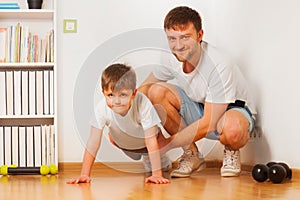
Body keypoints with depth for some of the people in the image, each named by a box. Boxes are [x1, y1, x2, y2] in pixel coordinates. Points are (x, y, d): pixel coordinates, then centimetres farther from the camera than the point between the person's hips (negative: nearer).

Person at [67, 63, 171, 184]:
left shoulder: (143, 105, -43)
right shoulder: (101, 109, -36)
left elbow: (151, 141, -39)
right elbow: (93, 143, -32)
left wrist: (157, 174, -43)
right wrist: (84, 174, -37)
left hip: (144, 141, -6)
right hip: (123, 143, 6)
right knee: (112, 137, -13)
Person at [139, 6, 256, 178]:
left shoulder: (219, 66, -33)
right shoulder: (172, 60, -16)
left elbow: (209, 123, -31)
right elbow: (144, 88, 2)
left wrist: (167, 144, -26)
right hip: (199, 110, 6)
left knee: (232, 128, -43)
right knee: (157, 91, -19)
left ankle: (232, 152, -1)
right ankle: (192, 155, -3)